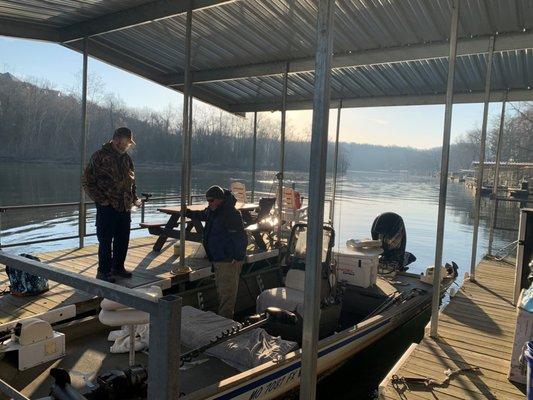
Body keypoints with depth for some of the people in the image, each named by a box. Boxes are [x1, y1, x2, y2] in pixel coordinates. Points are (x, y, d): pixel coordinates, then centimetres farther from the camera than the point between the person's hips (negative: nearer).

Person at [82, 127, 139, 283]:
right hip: (107, 207, -6)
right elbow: (87, 181, -7)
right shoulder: (100, 156, -7)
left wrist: (134, 198, 11)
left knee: (123, 239, 12)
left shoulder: (126, 158, 13)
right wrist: (101, 199, -12)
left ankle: (118, 267, 27)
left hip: (125, 207, 6)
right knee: (106, 240, 1)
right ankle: (103, 271, 13)